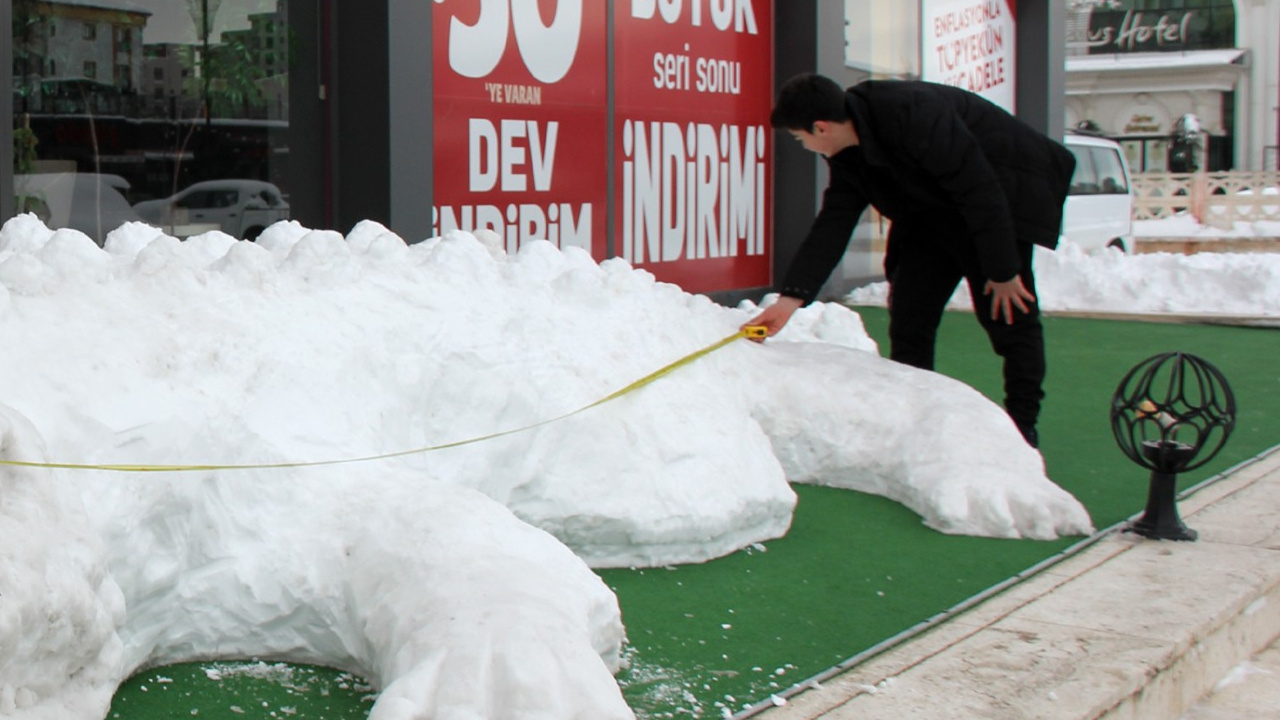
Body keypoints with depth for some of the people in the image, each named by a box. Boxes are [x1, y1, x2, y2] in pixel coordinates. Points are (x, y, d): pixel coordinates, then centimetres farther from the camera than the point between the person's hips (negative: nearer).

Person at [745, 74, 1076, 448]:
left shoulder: (912, 114, -31)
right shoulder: (849, 155, -3)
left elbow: (979, 188, -28)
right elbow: (833, 224, -2)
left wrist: (1002, 270, -23)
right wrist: (792, 297, -13)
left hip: (1004, 196, -8)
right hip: (938, 209, 9)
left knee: (1007, 313, -11)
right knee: (909, 310, 1)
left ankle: (1023, 429, -1)